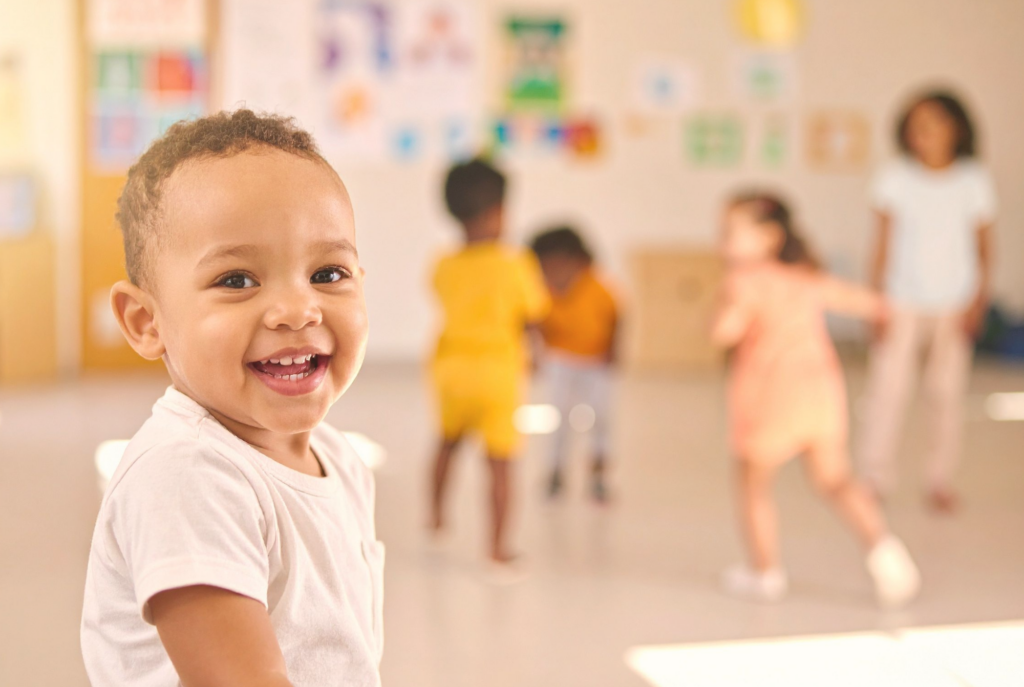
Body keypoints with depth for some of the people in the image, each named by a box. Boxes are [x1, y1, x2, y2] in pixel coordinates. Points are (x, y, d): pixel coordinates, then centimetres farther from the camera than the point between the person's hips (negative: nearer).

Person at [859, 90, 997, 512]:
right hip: (904, 301, -1)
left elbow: (984, 248, 6)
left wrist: (979, 302, -2)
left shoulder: (974, 182, 1)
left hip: (954, 305, 1)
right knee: (888, 386, -6)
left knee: (949, 393, 4)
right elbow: (883, 246, 2)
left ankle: (941, 482, 16)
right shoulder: (894, 180, -2)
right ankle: (875, 478, 6)